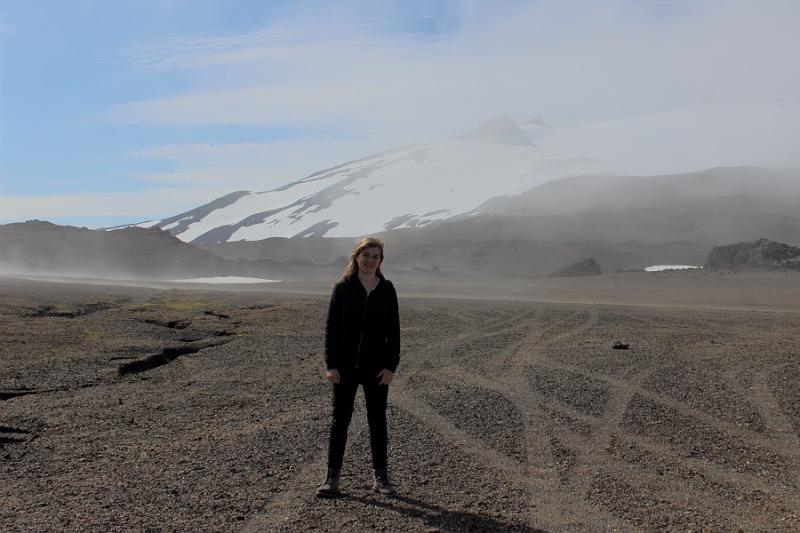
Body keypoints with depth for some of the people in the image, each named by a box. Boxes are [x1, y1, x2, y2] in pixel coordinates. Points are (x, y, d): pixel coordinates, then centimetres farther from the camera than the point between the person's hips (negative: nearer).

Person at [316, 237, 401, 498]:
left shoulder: (387, 290, 1)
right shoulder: (343, 288, -3)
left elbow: (393, 331, 2)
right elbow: (331, 327, -4)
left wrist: (391, 366, -5)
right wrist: (331, 365, -10)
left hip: (377, 367, 1)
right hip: (345, 366, -1)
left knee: (378, 420, 9)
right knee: (339, 419, 5)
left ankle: (380, 477, 20)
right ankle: (332, 478, 14)